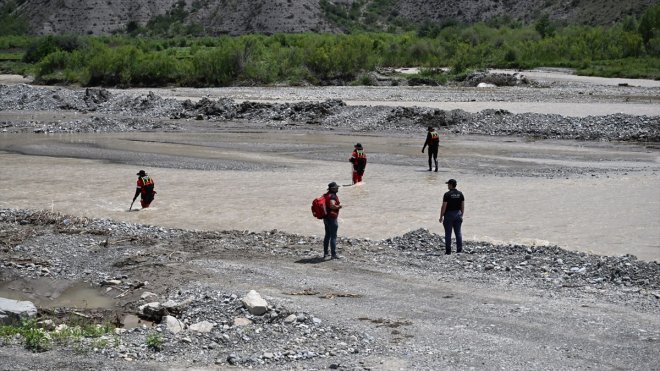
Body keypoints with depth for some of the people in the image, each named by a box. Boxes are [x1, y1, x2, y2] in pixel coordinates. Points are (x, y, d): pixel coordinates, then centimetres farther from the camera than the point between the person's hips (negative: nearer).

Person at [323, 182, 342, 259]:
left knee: (327, 235, 18)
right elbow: (332, 205, -33)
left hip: (326, 218, 9)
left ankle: (325, 253, 23)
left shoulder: (326, 195, 8)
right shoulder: (333, 196, -18)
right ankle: (334, 254, -1)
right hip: (332, 218, -9)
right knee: (333, 237, -3)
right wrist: (339, 206, -16)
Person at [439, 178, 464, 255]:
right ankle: (459, 249, 6)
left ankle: (448, 250, 1)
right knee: (458, 232, 8)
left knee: (448, 233, 1)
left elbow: (444, 207, -13)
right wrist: (461, 215, 16)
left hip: (449, 214, -5)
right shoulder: (460, 194, 3)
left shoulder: (447, 194, -13)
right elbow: (463, 206, 6)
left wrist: (441, 217, -5)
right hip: (458, 214, 5)